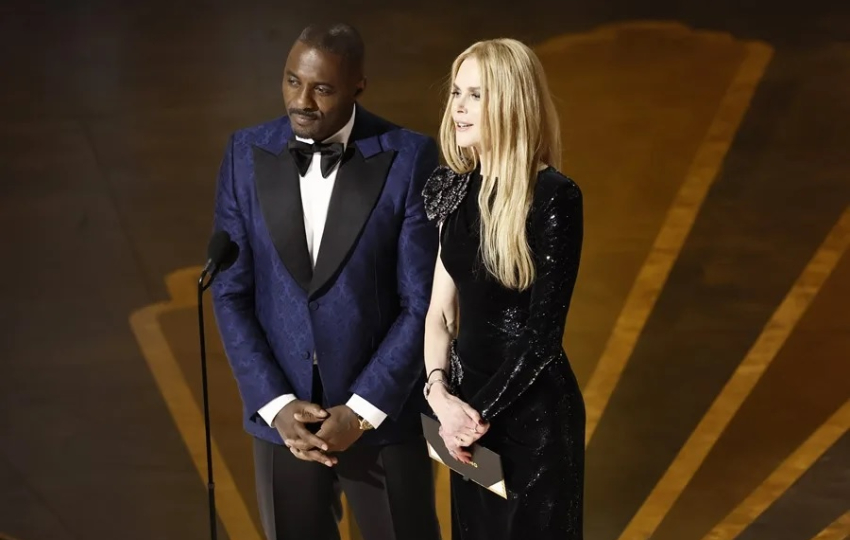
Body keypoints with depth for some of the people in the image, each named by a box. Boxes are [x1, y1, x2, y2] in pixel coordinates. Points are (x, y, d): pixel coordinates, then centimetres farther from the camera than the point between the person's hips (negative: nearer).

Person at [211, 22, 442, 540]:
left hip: (384, 414, -2)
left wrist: (362, 411, -12)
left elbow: (423, 302, -9)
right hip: (282, 415, 2)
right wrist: (275, 404, -9)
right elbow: (231, 292, -1)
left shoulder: (410, 157, -10)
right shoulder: (247, 153, -2)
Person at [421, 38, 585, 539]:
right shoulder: (460, 190, 2)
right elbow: (441, 310, 4)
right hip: (468, 401, 6)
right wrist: (439, 390, -10)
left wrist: (483, 412, -13)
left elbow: (543, 332, -16)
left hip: (533, 412, -6)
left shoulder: (554, 196, -17)